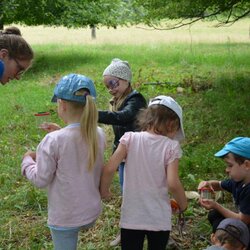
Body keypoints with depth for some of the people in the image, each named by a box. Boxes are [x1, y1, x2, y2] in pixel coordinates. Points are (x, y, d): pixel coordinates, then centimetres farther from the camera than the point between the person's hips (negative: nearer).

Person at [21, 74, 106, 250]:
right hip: (92, 212, 4)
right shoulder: (99, 135, -8)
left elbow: (41, 180, -16)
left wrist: (27, 160, 2)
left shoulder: (53, 141, -24)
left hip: (65, 217, -3)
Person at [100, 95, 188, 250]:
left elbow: (109, 169, -13)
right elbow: (173, 184, -16)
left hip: (131, 218, 1)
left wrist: (104, 191, 5)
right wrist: (183, 204, 2)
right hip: (159, 220, -1)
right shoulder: (171, 146, -10)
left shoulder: (130, 139, -6)